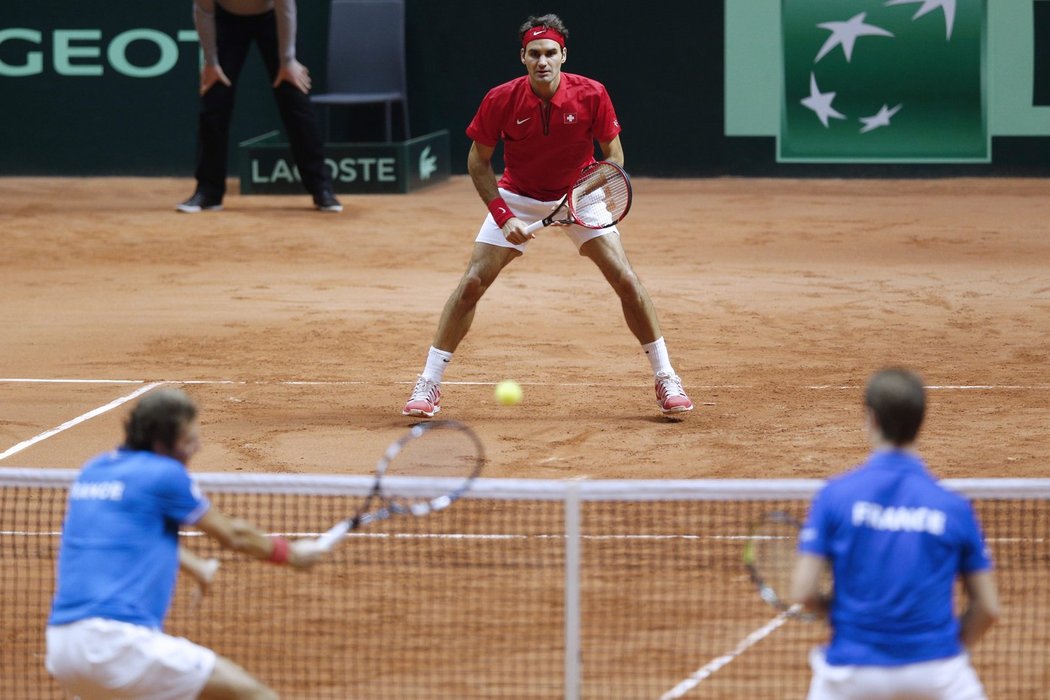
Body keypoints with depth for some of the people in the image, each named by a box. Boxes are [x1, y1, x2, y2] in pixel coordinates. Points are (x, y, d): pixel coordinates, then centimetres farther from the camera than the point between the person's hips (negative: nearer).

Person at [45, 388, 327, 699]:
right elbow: (232, 534, 8)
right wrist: (292, 553, 25)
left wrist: (196, 566, 53)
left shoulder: (92, 470, 18)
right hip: (119, 643, -8)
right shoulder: (165, 474, -5)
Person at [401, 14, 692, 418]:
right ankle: (428, 385, -2)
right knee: (472, 283, -10)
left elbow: (613, 155, -9)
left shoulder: (591, 95, -21)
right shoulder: (500, 101, -21)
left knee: (626, 280, -11)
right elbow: (478, 161, -9)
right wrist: (503, 216, -19)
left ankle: (666, 379, 2)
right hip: (517, 198, 0)